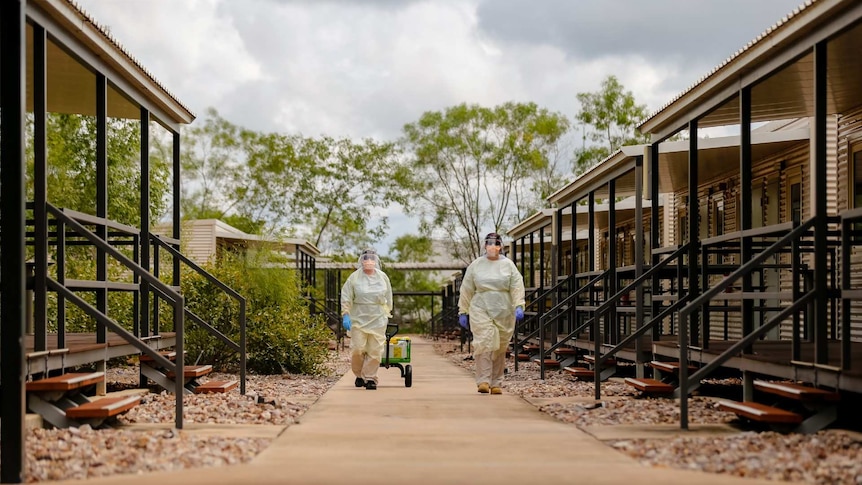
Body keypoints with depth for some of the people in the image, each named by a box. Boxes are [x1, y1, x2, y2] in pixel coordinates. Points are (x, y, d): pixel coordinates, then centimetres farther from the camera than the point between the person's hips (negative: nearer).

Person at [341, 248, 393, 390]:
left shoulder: (383, 277, 8)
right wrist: (345, 315, -7)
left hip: (378, 320, 2)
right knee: (357, 349, -4)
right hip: (358, 319, -2)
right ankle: (359, 375, 16)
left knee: (375, 350, -2)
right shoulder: (354, 277, 0)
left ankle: (370, 378, 5)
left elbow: (388, 298, 18)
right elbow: (346, 298, 0)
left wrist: (387, 313, 17)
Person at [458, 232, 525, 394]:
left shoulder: (508, 265, 8)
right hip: (481, 311, -1)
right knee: (484, 344, -16)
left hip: (504, 313, 1)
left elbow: (517, 287, 1)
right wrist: (463, 312, 7)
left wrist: (519, 306, -13)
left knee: (500, 349, 4)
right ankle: (483, 381, -17)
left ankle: (496, 384, 12)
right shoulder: (476, 265, 7)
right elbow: (466, 290, 9)